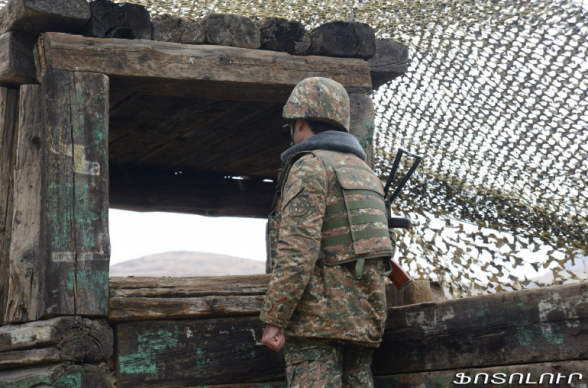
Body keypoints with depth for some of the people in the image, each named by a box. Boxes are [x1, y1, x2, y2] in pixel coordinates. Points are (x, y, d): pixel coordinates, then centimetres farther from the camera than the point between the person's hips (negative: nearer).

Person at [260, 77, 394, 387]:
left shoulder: (311, 166, -6)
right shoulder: (364, 171, 21)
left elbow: (297, 251, -16)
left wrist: (273, 319, -15)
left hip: (318, 316, -8)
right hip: (364, 318, 8)